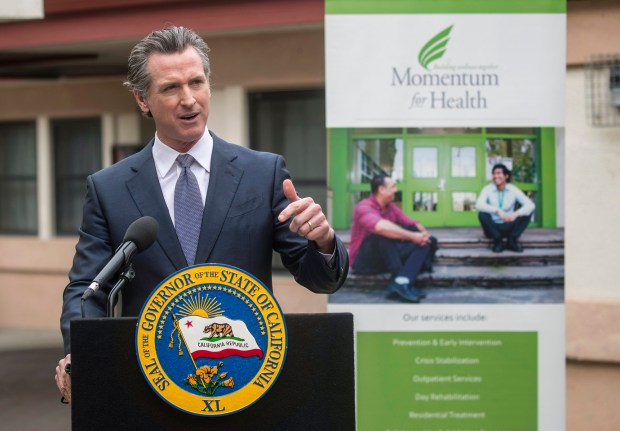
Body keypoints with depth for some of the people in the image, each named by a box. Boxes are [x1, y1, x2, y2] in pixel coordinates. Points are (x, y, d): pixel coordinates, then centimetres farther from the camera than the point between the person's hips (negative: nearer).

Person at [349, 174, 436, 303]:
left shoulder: (391, 207, 8)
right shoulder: (364, 207, -17)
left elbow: (414, 224, 6)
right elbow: (381, 227, -37)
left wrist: (423, 234, -17)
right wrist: (412, 236, -34)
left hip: (386, 258, 8)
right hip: (364, 260, -8)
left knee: (425, 243, -10)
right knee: (384, 235, -34)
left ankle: (401, 282, -33)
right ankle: (401, 281, -33)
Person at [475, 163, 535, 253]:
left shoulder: (513, 190, -6)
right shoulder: (488, 189, -9)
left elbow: (531, 205, -19)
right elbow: (479, 204, -28)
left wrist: (516, 214, -38)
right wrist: (497, 210, -43)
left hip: (509, 228, 1)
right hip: (493, 228, -1)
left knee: (527, 212, -19)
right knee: (482, 214, -30)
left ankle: (512, 241, -15)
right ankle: (498, 242, -16)